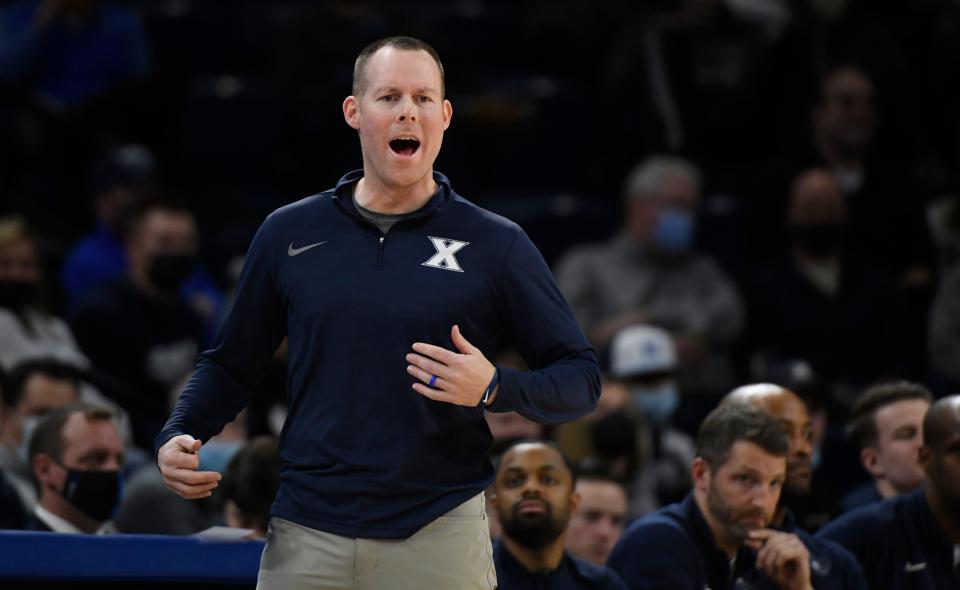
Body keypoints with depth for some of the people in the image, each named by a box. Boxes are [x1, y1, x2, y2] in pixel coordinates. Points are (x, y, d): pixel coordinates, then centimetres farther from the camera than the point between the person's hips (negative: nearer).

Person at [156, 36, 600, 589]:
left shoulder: (496, 244, 1)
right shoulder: (289, 232, 8)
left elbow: (581, 378, 1)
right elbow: (231, 365, 16)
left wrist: (494, 389, -17)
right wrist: (178, 437, -2)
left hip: (439, 538, -2)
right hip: (306, 540, 2)